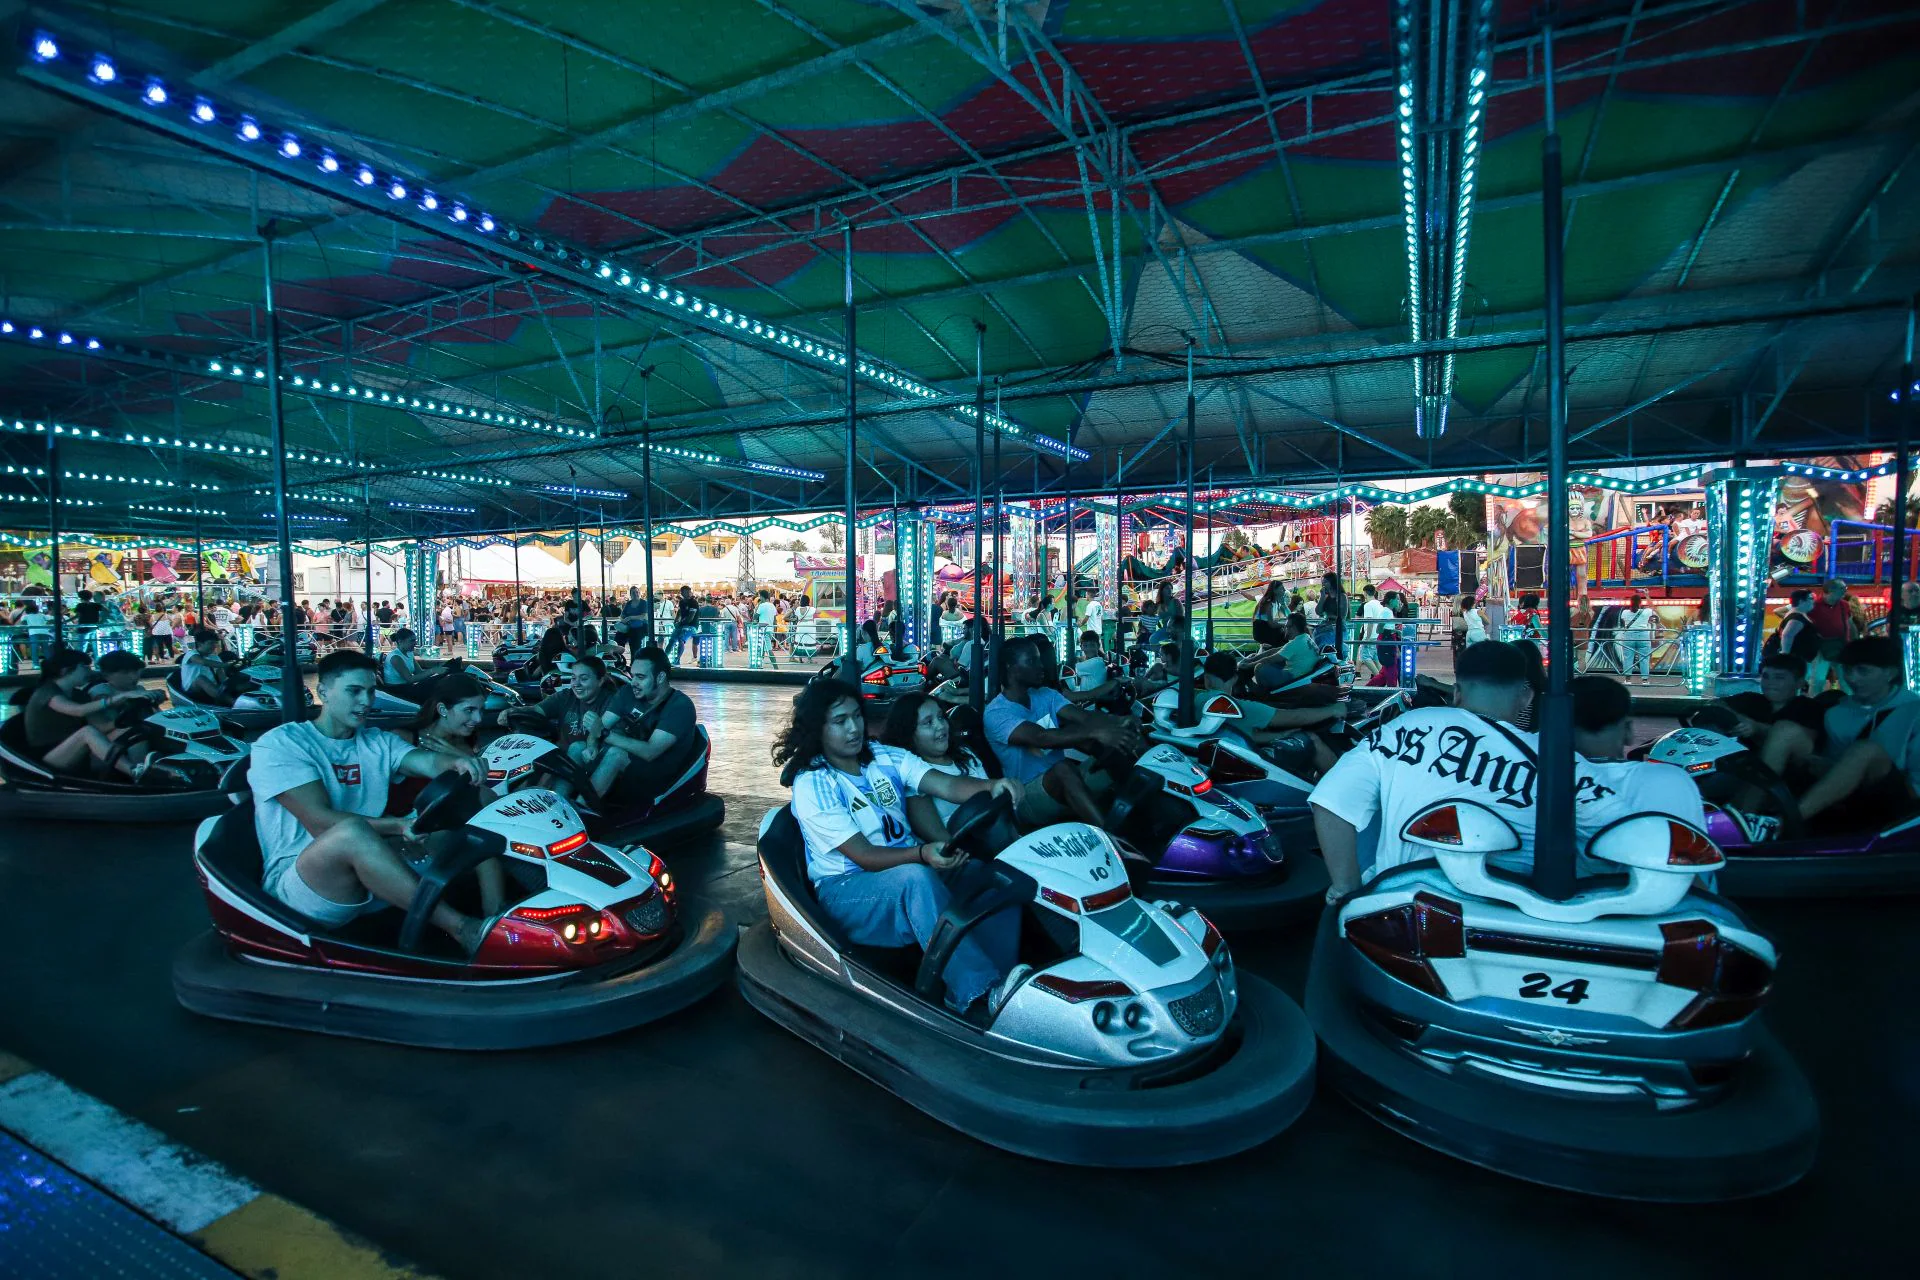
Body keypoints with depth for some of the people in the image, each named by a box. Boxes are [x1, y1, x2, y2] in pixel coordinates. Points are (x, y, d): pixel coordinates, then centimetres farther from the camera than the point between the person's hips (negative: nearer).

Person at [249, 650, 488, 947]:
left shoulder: (378, 742, 15)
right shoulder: (280, 743, -2)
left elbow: (428, 761, -7)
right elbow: (319, 822, -16)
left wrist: (456, 762, -31)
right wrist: (398, 826, -28)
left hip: (369, 873, 6)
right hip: (293, 883, -5)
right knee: (350, 830, -38)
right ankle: (462, 929, -38)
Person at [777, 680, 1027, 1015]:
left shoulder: (886, 758, 7)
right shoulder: (811, 784, -9)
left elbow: (946, 785, -9)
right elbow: (864, 856, -18)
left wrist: (991, 786, -32)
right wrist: (922, 854, -37)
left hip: (917, 871, 6)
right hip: (846, 888, -5)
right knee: (917, 878, -37)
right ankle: (980, 991, -38)